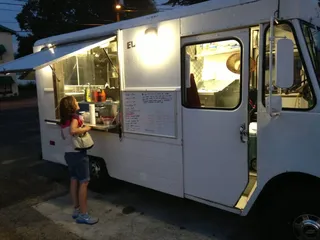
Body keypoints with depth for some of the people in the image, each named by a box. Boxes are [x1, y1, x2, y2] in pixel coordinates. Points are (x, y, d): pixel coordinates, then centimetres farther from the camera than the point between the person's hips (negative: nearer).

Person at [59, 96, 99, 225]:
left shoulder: (63, 120, 10)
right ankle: (83, 215, 0)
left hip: (68, 153, 9)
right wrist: (86, 128, -20)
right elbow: (73, 131, -35)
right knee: (84, 182, -4)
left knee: (74, 180, 15)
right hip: (78, 154, -9)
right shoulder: (75, 117, -16)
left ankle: (76, 210, 25)